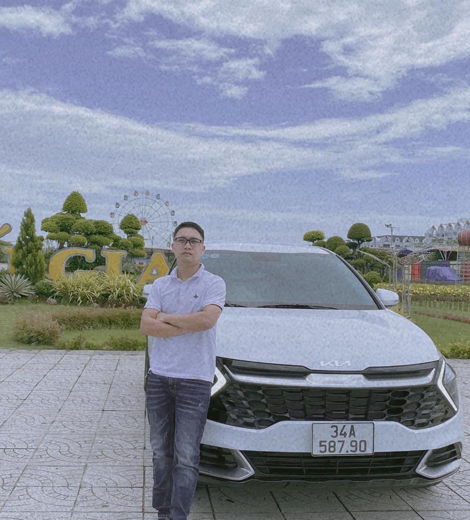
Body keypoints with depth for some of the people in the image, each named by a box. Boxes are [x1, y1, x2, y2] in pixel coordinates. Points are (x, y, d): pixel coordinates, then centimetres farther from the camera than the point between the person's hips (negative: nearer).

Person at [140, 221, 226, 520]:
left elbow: (207, 319, -19)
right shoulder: (160, 285, 10)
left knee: (186, 456, -3)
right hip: (159, 376, 4)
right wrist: (190, 325, -11)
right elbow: (146, 326, -3)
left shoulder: (214, 284, -1)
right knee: (161, 452, 12)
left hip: (195, 379, -4)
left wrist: (166, 318, -7)